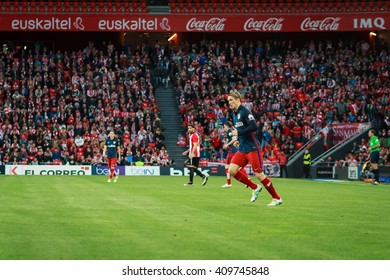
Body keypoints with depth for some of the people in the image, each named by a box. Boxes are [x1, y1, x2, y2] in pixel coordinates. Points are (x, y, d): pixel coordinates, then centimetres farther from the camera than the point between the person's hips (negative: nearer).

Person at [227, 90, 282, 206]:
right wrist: (238, 139, 11)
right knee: (232, 171, -4)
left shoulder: (245, 111, -12)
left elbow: (254, 126, -23)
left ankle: (277, 198, 5)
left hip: (252, 148, -8)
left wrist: (239, 133, -20)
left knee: (259, 175, -8)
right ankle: (255, 188, 11)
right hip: (242, 149, 8)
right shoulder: (235, 114, 15)